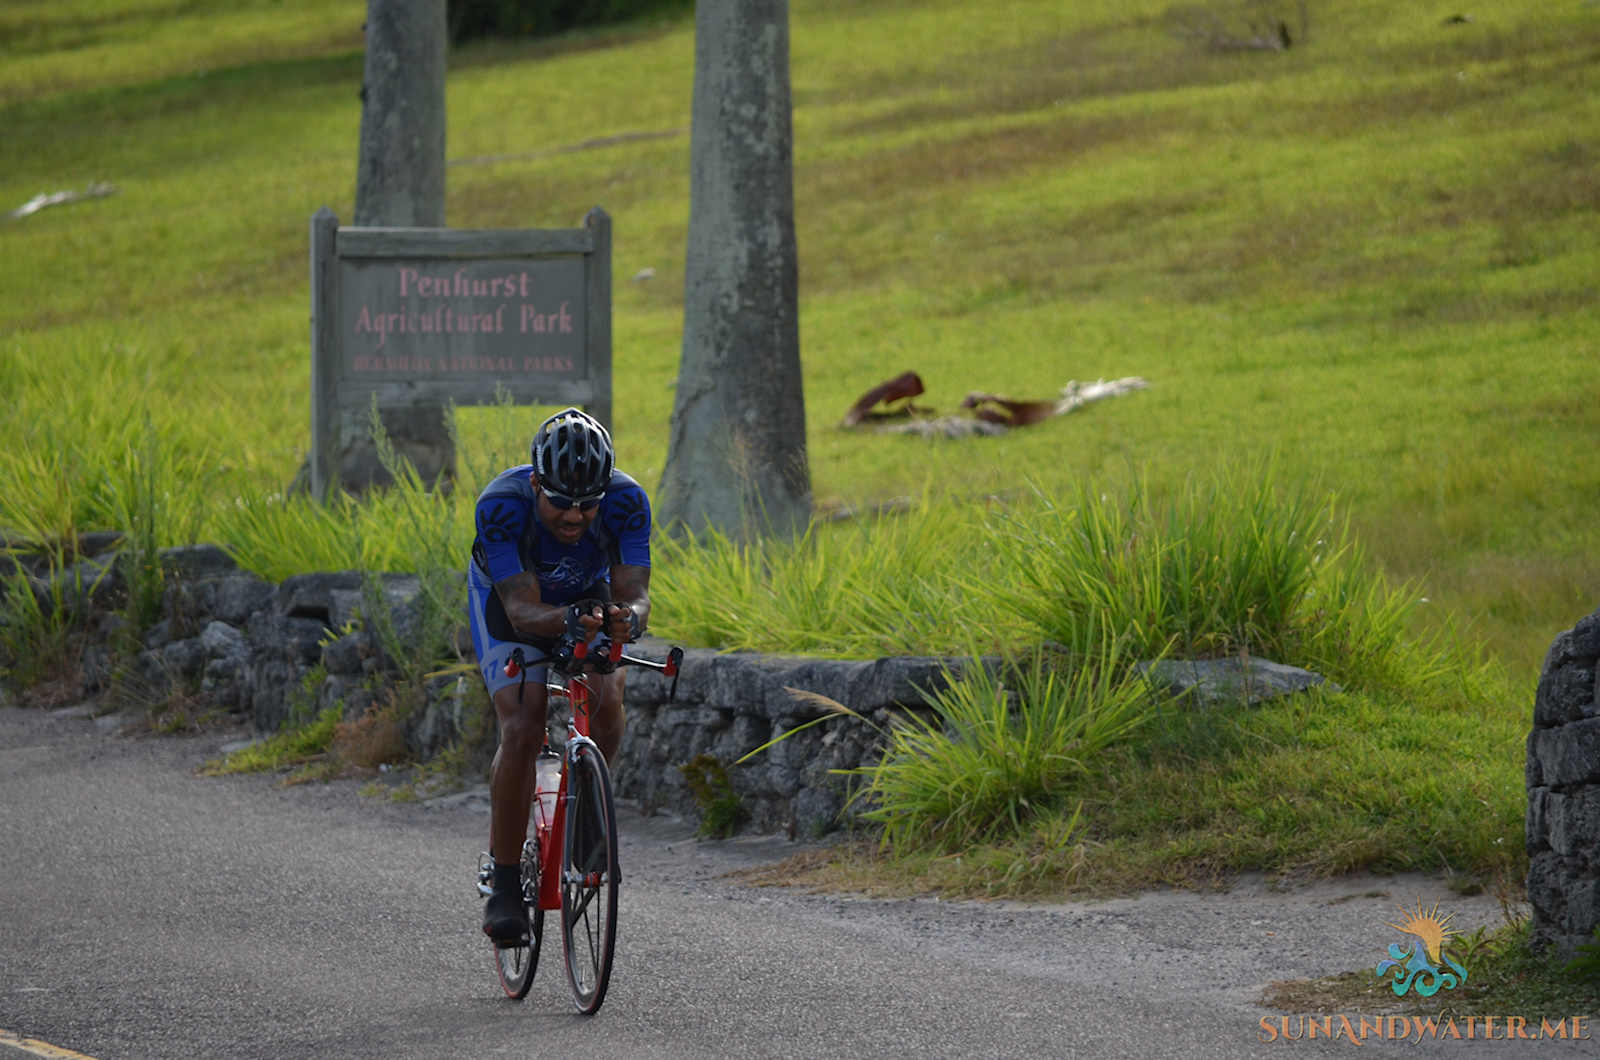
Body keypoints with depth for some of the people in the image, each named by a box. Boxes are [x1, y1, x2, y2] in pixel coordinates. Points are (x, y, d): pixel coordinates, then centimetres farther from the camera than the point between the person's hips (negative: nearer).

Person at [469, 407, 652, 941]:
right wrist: (568, 620, -60)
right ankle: (505, 886, -13)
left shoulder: (626, 502, -30)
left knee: (608, 704, -25)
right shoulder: (501, 504, -36)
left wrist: (627, 617, -57)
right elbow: (523, 610, -39)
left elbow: (635, 593, -34)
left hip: (589, 597, 2)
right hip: (507, 600, -2)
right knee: (522, 728, -22)